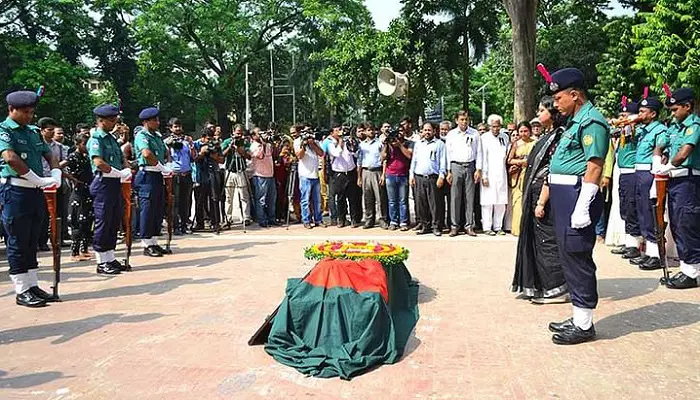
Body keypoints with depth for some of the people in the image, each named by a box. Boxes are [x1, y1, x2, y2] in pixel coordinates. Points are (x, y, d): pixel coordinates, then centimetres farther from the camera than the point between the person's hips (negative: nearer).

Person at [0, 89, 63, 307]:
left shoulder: (33, 131, 15)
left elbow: (49, 155, 17)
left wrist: (56, 175, -3)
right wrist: (39, 179, -23)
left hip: (36, 192, 7)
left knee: (32, 241, 13)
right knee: (18, 242, 1)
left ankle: (33, 286, 22)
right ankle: (22, 291, 8)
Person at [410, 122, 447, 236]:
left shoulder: (439, 144, 6)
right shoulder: (418, 144, 18)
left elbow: (443, 161, 2)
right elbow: (413, 160, 19)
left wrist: (441, 176, -7)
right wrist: (411, 175, 10)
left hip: (432, 177, -4)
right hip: (418, 177, 4)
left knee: (434, 203, -5)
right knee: (420, 203, 3)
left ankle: (435, 226, 2)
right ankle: (424, 225, 12)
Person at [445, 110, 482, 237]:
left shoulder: (475, 134, 7)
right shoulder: (451, 134, 7)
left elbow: (479, 152, 6)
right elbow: (448, 153, 7)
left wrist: (478, 170, -1)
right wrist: (448, 171, 1)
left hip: (470, 166, 0)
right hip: (456, 166, 0)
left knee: (470, 198, 2)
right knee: (455, 197, -1)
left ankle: (469, 226, 8)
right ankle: (455, 226, 5)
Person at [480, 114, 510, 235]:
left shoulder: (505, 137, 13)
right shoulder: (484, 138, -1)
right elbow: (483, 157, -5)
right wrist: (484, 176, -9)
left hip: (501, 174, 4)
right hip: (489, 174, -4)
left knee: (501, 202, 4)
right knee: (488, 202, -3)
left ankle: (498, 227, 13)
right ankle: (487, 227, 4)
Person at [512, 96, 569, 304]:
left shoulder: (558, 136, -14)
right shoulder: (547, 135, 14)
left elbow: (551, 172, -20)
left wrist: (541, 202, -21)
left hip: (545, 196, -9)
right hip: (535, 195, 9)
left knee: (547, 242, -2)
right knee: (537, 239, 13)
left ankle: (557, 289, 9)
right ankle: (540, 286, 23)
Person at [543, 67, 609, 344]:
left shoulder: (591, 121, -12)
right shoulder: (576, 121, 18)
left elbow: (594, 167, -19)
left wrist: (582, 208, -23)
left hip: (577, 196, -10)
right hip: (564, 197, 10)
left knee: (577, 259, -4)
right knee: (570, 257, 15)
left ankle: (583, 326, 8)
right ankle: (579, 319, 26)